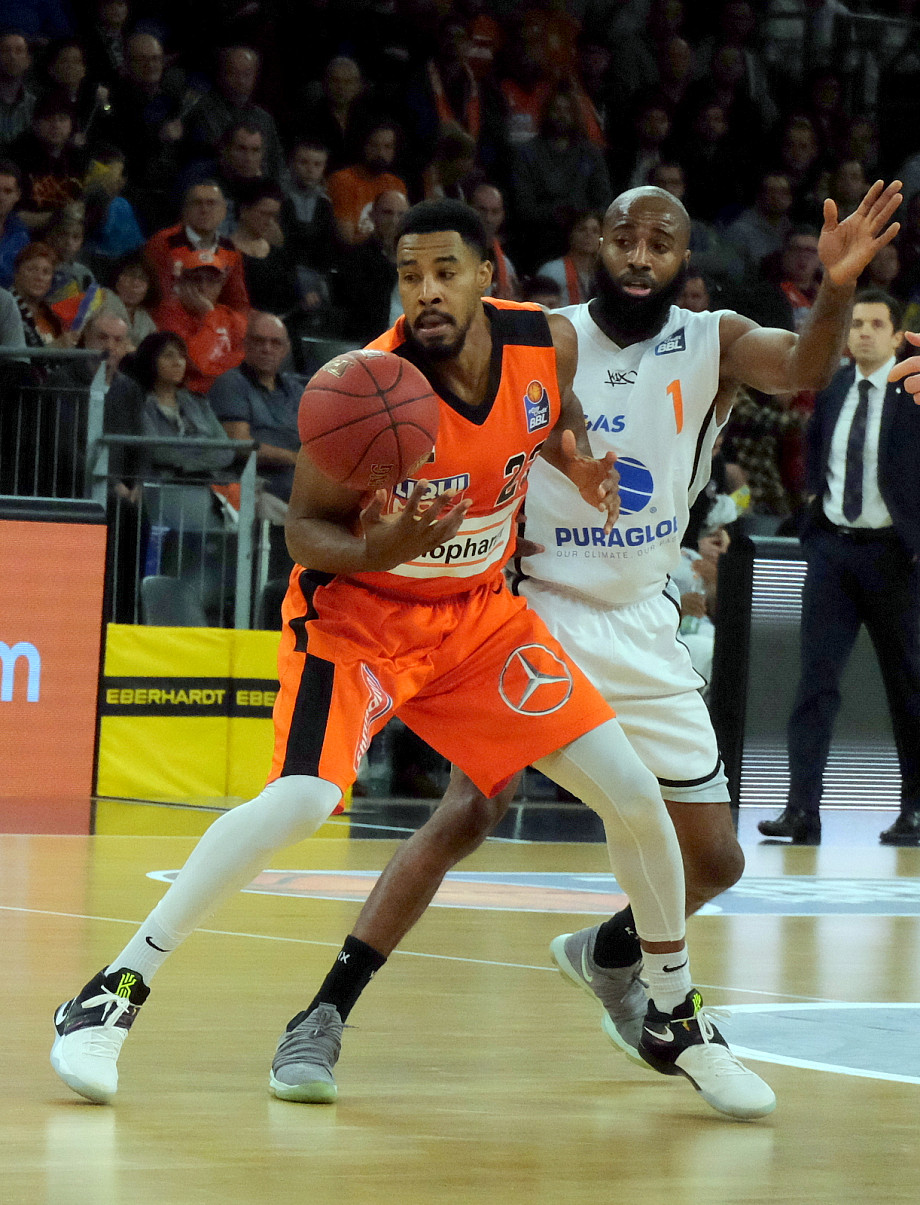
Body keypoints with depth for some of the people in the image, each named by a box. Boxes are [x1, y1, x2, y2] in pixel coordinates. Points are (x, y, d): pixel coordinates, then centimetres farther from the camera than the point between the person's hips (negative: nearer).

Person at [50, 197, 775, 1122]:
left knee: (633, 795, -3)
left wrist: (580, 465, -9)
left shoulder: (548, 341, -13)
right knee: (299, 800, -28)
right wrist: (373, 550, -37)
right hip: (357, 612, -5)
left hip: (479, 611, 5)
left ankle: (675, 1021, 18)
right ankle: (111, 997, -18)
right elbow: (306, 527, -15)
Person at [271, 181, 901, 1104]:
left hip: (641, 633, 4)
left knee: (714, 861, 8)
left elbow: (806, 368, -23)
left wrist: (835, 290, -44)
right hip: (536, 613, -3)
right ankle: (323, 1016, -22)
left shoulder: (713, 345, -3)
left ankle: (606, 956, 39)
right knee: (469, 811, -23)